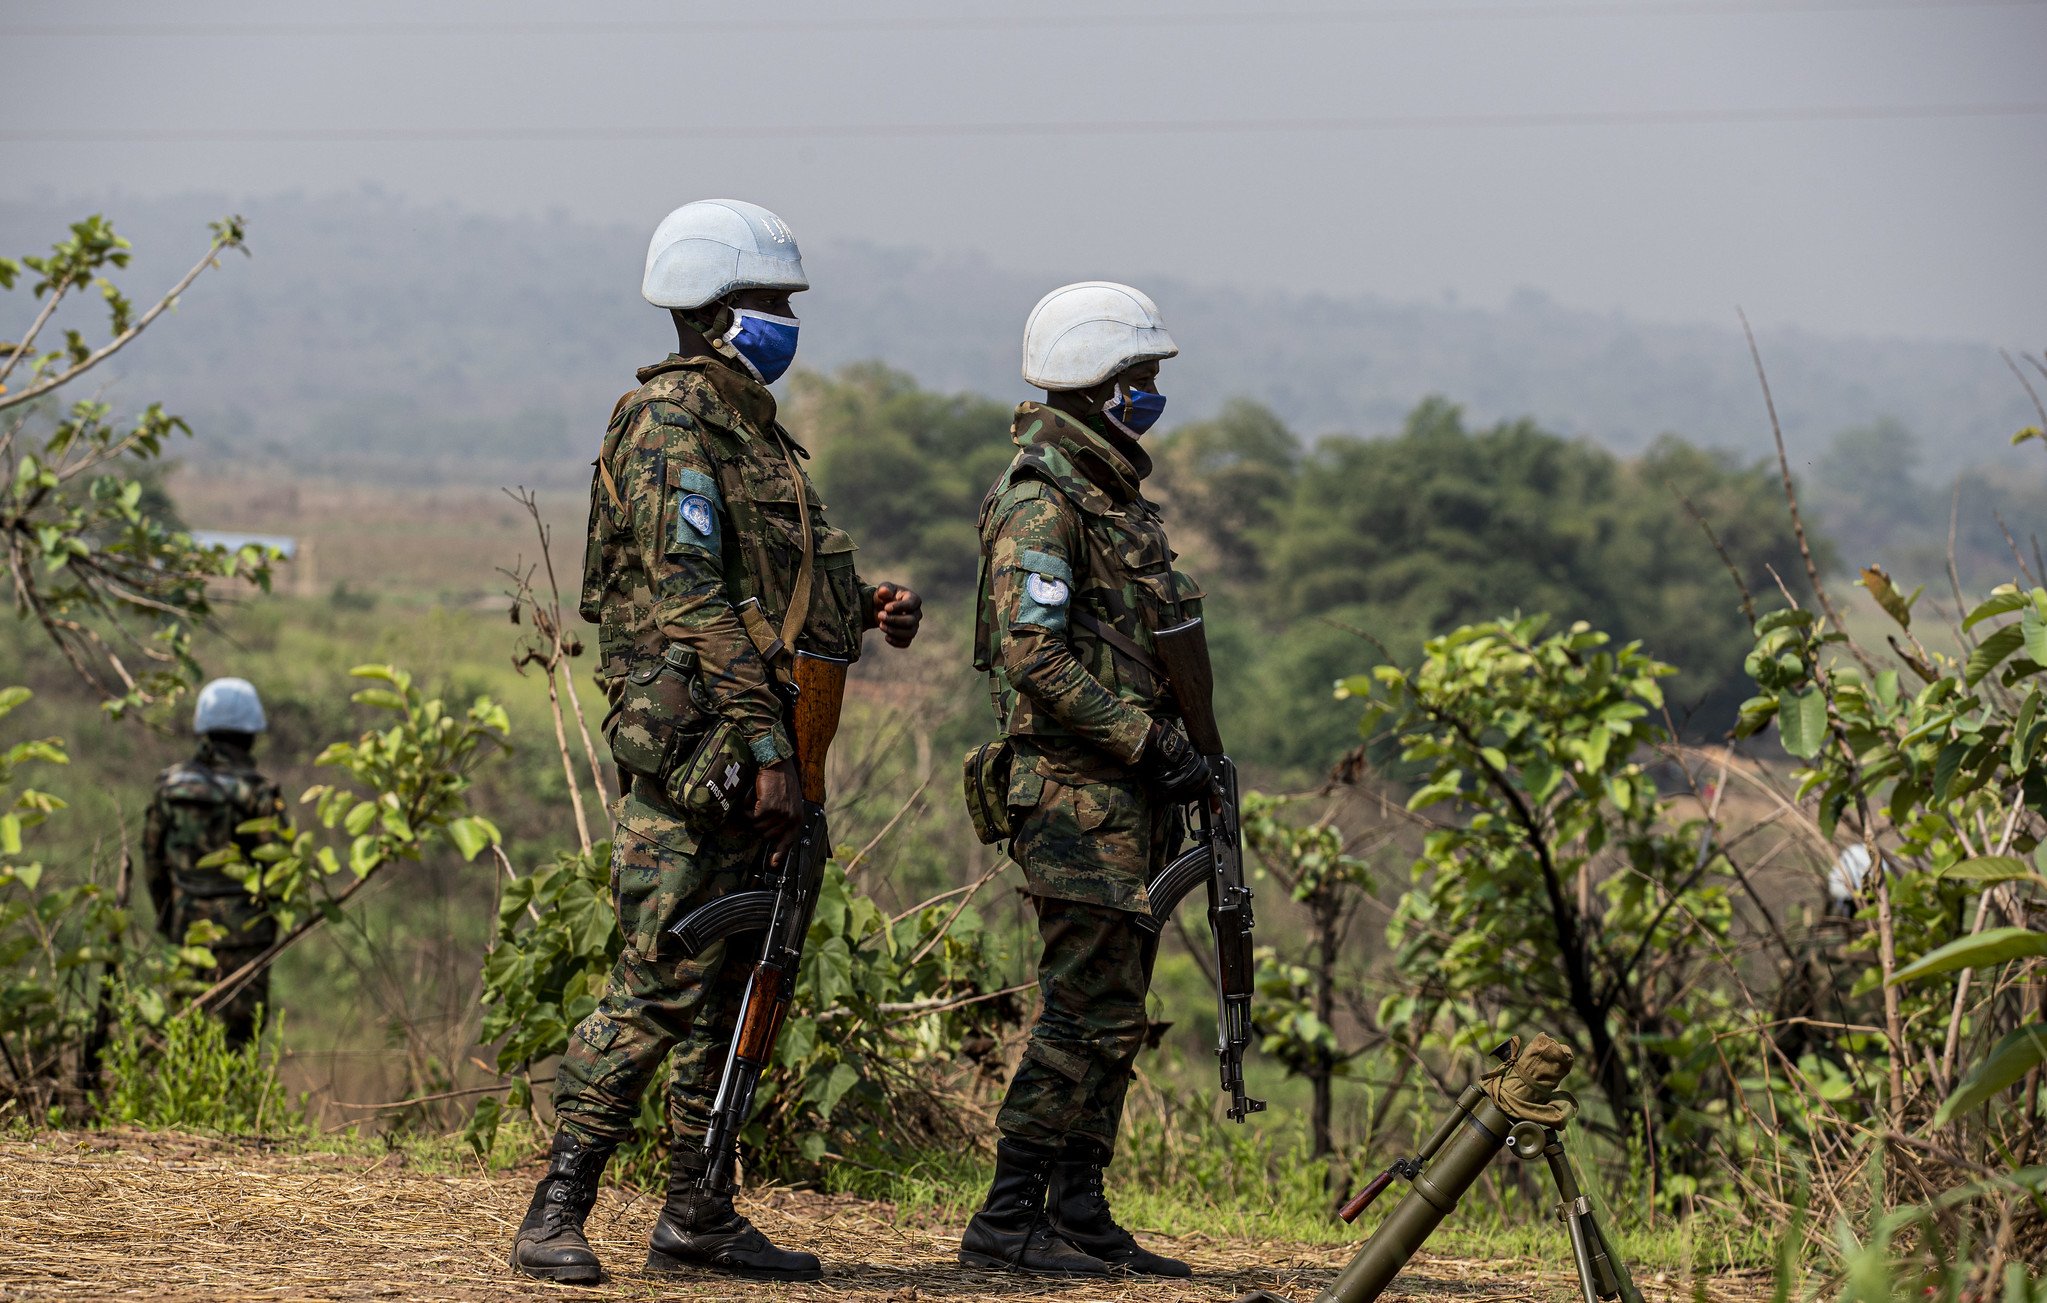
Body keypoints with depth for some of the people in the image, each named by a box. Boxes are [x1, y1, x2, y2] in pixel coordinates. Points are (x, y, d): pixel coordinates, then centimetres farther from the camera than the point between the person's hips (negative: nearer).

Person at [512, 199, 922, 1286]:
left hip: (758, 748, 10)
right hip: (694, 745, -10)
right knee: (660, 982, -12)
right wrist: (763, 747, -23)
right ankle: (555, 1215, -10)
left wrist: (863, 611, 9)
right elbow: (695, 602, -18)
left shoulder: (749, 425, 20)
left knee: (734, 988, 11)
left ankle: (697, 1216, 16)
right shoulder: (671, 421, -10)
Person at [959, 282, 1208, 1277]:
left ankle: (1080, 1215, 15)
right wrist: (1147, 740, -20)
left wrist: (1179, 751, 17)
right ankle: (1008, 1219, -7)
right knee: (1087, 1012, -11)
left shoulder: (1115, 494, 17)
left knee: (1111, 1014, 11)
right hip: (1077, 794, -10)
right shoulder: (1040, 502, -14)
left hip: (1130, 795, 10)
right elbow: (1034, 657, -21)